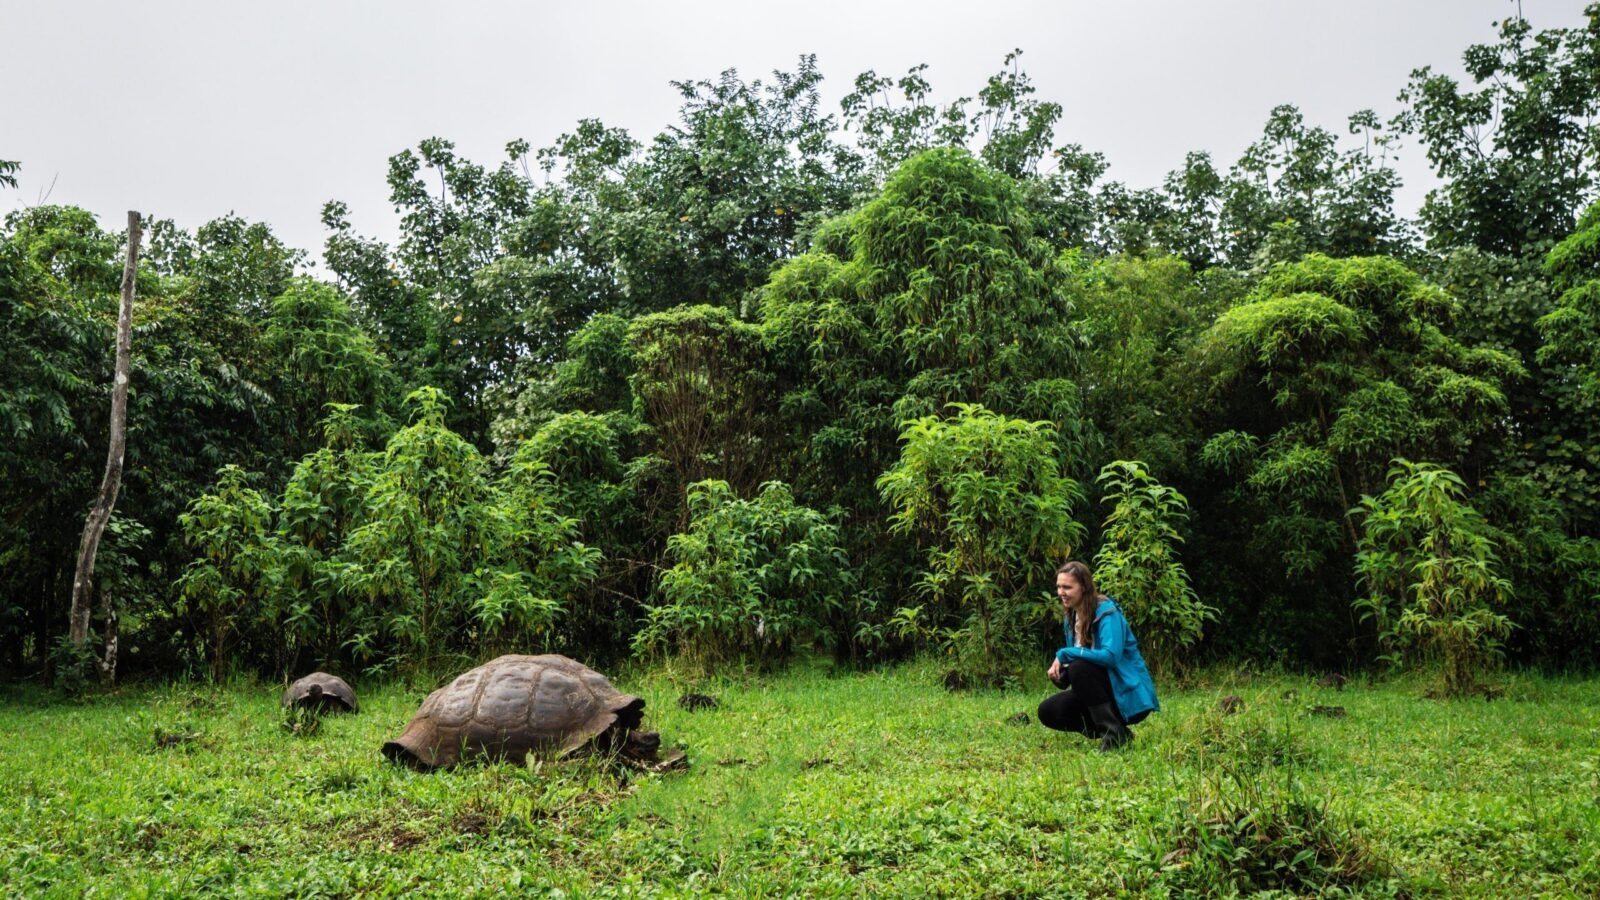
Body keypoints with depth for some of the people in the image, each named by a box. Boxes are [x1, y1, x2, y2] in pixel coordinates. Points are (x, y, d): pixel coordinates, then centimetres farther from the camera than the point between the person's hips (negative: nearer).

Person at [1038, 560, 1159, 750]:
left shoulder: (1106, 611, -18)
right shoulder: (1071, 617, 6)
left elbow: (1110, 656, -33)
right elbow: (1075, 658, 12)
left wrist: (1064, 654, -25)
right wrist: (1060, 672, -11)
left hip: (1129, 695, -8)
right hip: (1103, 691, 8)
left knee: (1080, 668, -30)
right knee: (1047, 712, -5)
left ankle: (1115, 733, -19)